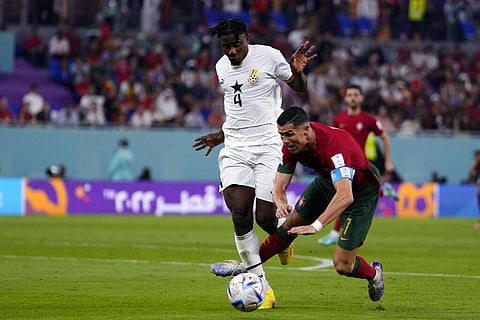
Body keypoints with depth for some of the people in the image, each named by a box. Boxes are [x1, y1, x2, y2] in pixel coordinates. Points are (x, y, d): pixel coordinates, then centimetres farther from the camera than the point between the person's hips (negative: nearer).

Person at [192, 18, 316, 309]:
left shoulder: (268, 56, -5)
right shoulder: (222, 67, 12)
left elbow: (301, 89, 6)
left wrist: (297, 71, -14)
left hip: (269, 145, -4)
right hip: (235, 150, 4)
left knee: (265, 216, -10)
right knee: (239, 213, -14)